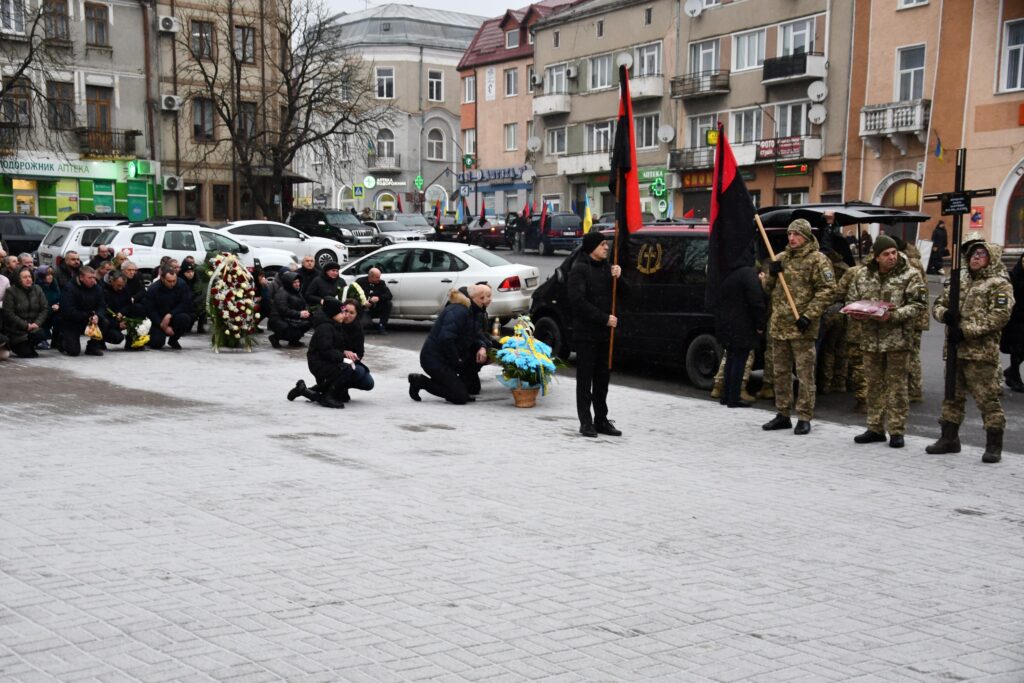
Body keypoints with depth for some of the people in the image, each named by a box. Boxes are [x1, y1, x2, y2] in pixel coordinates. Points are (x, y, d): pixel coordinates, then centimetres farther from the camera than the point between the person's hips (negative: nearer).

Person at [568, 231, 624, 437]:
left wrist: (618, 276, -7)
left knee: (602, 378, 10)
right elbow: (578, 300, -18)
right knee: (585, 378, -1)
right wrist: (604, 318, -18)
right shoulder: (579, 269, -8)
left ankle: (601, 420, 17)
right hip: (586, 333, -7)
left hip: (604, 332, 7)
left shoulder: (606, 267, 13)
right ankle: (586, 422, 4)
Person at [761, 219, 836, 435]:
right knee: (780, 372, 13)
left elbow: (827, 290, -12)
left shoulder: (817, 260, -5)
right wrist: (771, 274, -2)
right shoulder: (781, 259, 15)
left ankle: (804, 418, 3)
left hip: (802, 327, -7)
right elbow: (766, 288, 20)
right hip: (778, 325, 7)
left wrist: (809, 315, -18)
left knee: (805, 373, -3)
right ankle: (783, 415, 23)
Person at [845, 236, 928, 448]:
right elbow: (852, 300, 15)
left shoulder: (910, 275, -4)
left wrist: (893, 316, -22)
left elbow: (918, 304, -10)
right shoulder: (863, 275, 8)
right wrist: (857, 313, -7)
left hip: (898, 339, -4)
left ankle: (897, 431, 7)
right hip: (870, 338, 4)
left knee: (897, 384, 0)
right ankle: (875, 428, 21)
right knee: (874, 384, 11)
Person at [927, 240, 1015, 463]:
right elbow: (938, 304, 18)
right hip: (954, 349, 7)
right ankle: (949, 438, 25)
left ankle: (994, 445, 3)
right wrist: (945, 314, -7)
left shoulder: (999, 284, -3)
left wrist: (966, 331, -19)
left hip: (981, 352, -7)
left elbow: (1000, 316, -14)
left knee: (987, 398, -6)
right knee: (953, 395, 14)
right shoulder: (959, 280, 16)